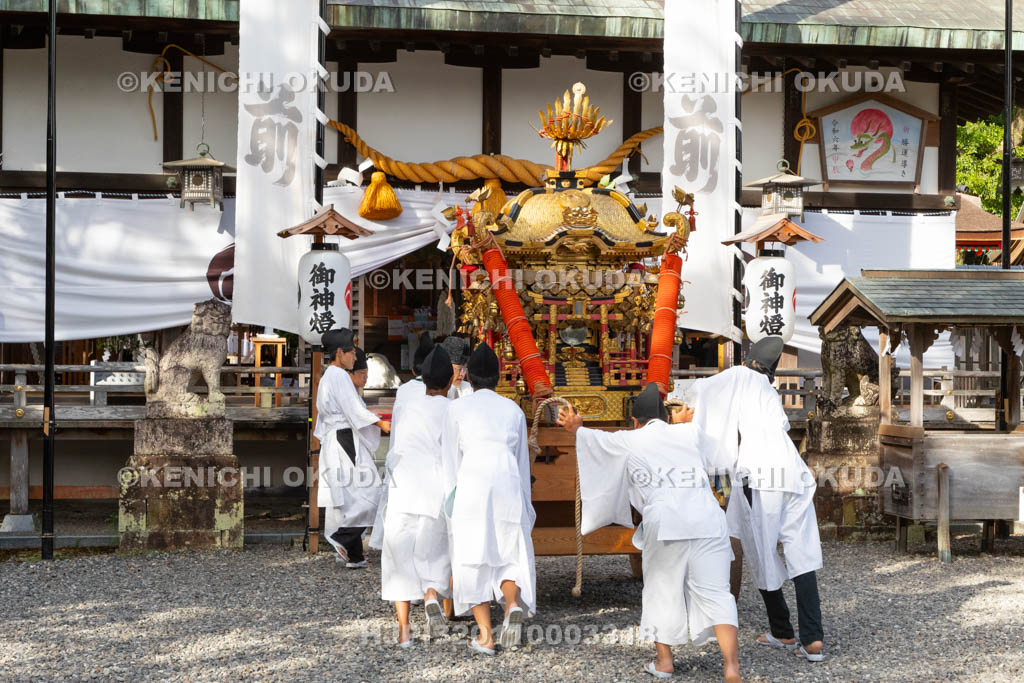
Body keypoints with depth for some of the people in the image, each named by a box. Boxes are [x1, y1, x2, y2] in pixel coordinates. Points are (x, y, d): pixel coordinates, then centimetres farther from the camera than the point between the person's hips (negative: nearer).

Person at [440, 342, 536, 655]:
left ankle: (485, 635, 1)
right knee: (511, 557, 11)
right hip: (508, 486, 2)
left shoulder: (457, 408, 9)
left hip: (471, 484, -2)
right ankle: (514, 604, -19)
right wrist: (524, 506, 25)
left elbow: (451, 459, 8)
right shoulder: (514, 410, 15)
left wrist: (452, 502, 14)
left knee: (474, 559, 7)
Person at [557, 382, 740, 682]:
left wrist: (576, 428, 60)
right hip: (707, 519, 1)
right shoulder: (691, 433, 20)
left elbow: (597, 439, 37)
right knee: (714, 592, 1)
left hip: (664, 521, -1)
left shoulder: (629, 441, 16)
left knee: (662, 589, 18)